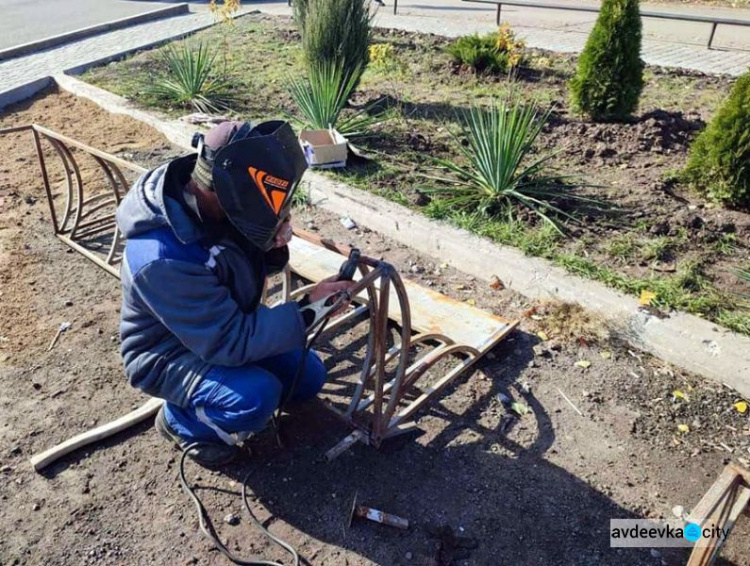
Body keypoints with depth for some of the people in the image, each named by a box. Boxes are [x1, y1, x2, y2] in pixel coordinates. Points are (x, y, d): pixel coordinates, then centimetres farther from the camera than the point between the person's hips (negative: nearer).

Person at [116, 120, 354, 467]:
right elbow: (230, 342, -34)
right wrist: (307, 312, -30)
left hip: (222, 327, 8)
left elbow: (250, 266, 2)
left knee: (307, 377, 6)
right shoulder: (163, 259, -39)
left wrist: (274, 248, -21)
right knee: (257, 396, -31)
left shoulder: (216, 206, -15)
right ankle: (179, 421, 0)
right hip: (169, 355, -7)